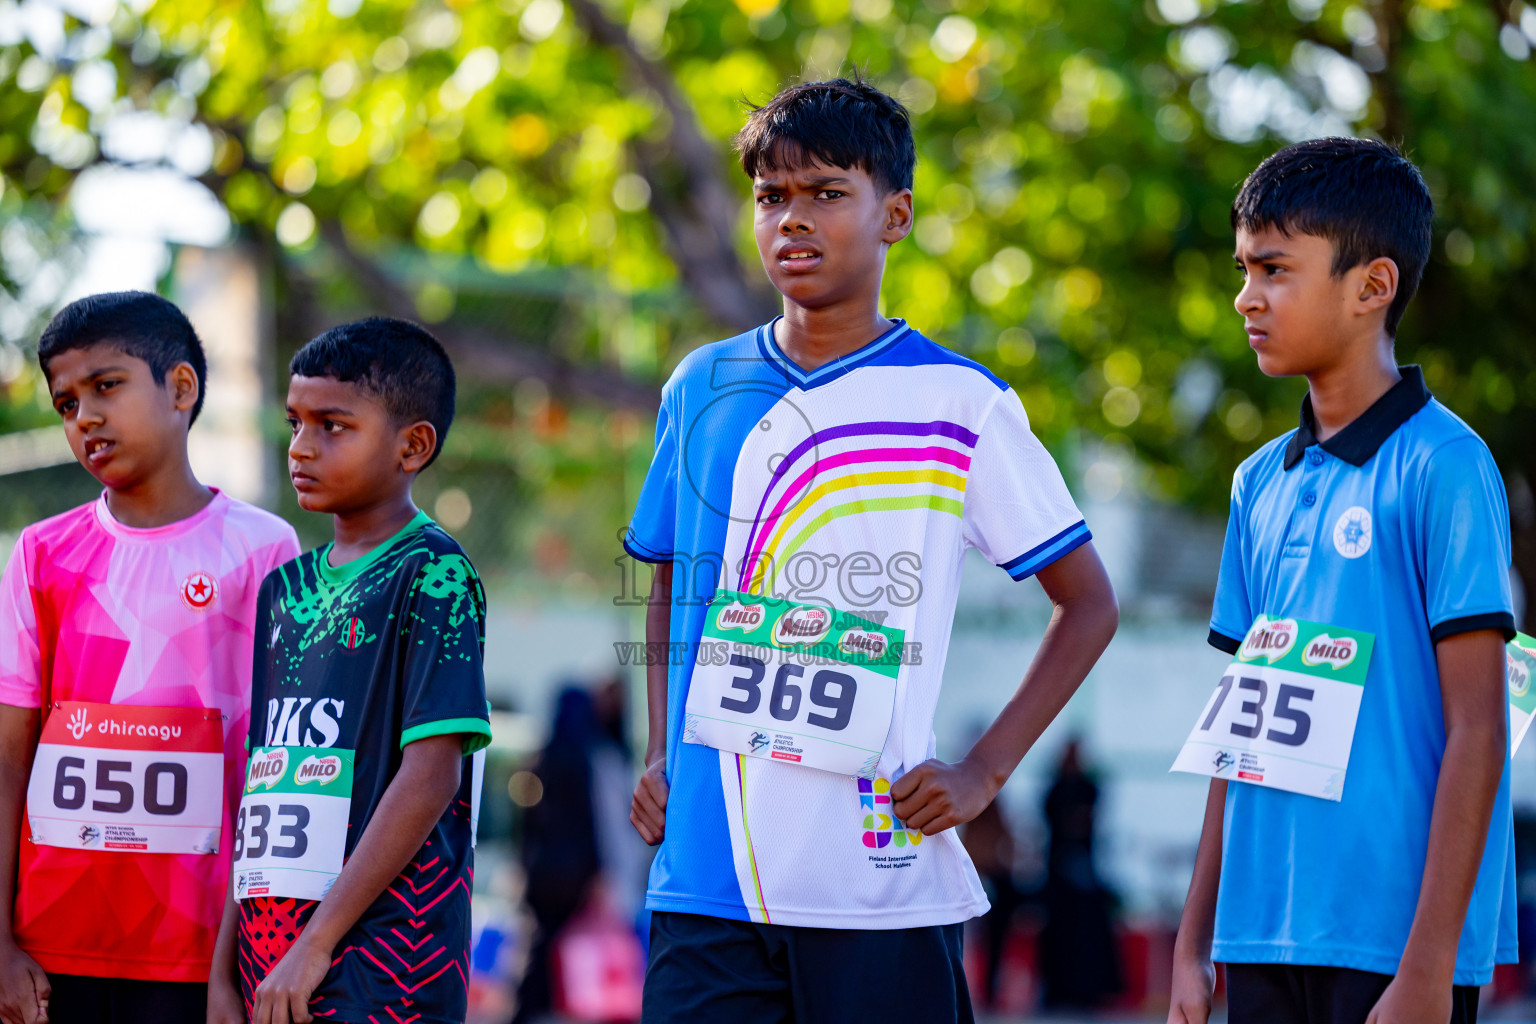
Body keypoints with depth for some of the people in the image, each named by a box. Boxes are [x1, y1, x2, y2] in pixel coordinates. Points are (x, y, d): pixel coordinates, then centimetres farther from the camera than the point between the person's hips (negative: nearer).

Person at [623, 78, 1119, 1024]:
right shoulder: (704, 388, 11)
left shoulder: (960, 405, 0)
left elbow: (1089, 603, 6)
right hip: (705, 877, 3)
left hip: (881, 883, -3)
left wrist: (984, 771, -3)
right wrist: (660, 752, 11)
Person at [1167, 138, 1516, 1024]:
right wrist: (1195, 945, 15)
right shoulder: (1263, 483, 13)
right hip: (1263, 940, 6)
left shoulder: (1442, 467, -8)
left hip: (1391, 945, -6)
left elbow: (1476, 733, -11)